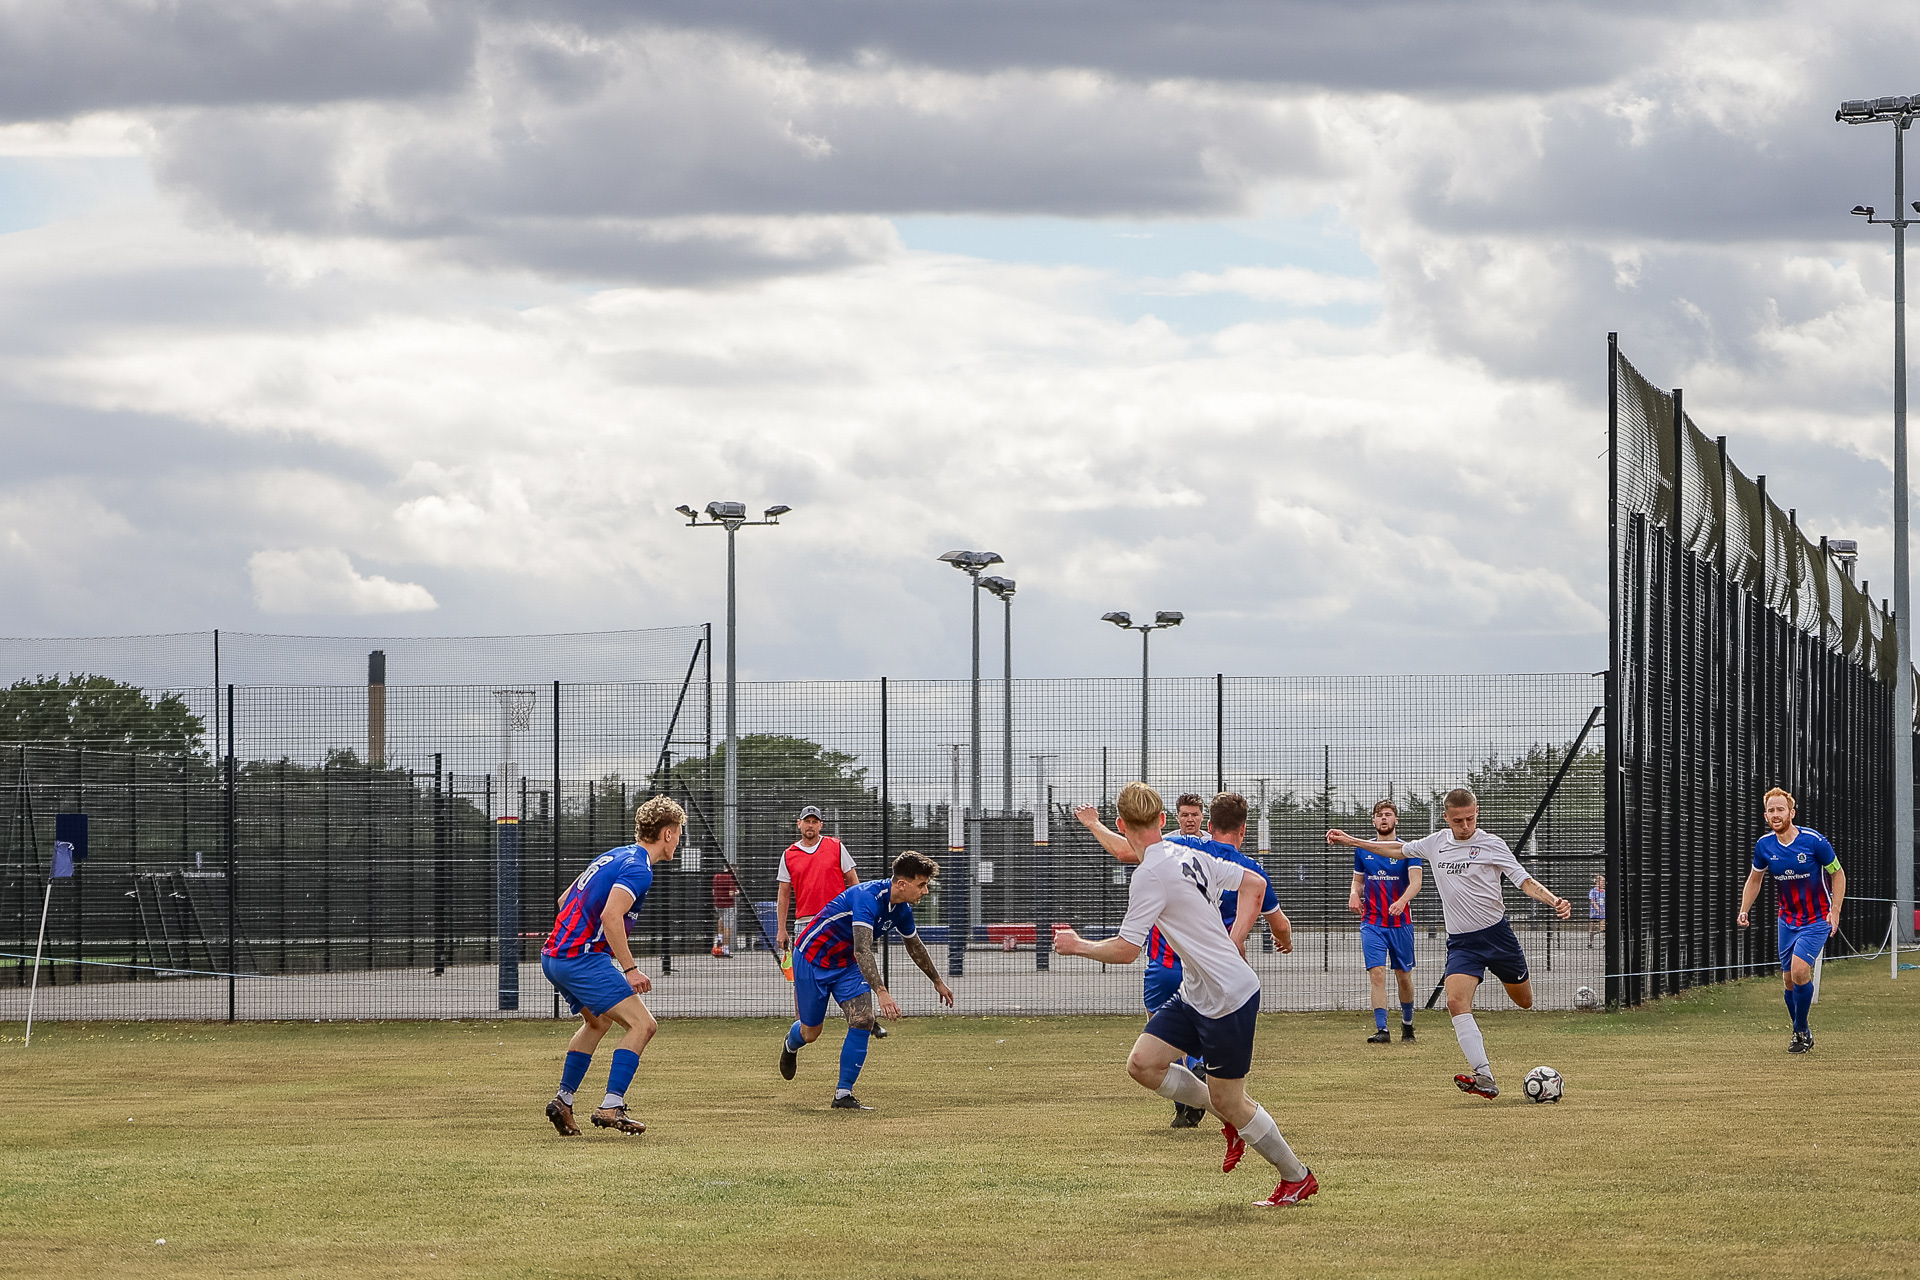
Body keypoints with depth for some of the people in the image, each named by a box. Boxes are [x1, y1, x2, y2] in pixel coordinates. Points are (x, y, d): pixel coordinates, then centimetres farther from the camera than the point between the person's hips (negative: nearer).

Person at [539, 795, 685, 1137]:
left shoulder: (615, 856, 17)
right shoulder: (638, 868, -12)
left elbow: (565, 899, 24)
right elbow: (610, 916, -26)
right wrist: (630, 969, -24)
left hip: (553, 956, 10)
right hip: (583, 958, -10)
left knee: (598, 1022, 31)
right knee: (643, 1024, -13)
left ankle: (563, 1102, 31)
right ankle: (611, 1107, -20)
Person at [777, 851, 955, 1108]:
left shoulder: (902, 909, -6)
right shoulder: (868, 897, -33)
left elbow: (914, 946, 15)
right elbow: (862, 950, -43)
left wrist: (938, 982, 25)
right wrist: (881, 993, -53)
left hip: (847, 965, 7)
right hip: (812, 959, -7)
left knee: (863, 1020, -15)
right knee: (810, 1033, 5)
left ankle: (843, 1095, -9)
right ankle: (790, 1045, 45)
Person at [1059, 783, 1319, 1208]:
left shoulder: (1151, 875, -20)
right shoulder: (1191, 857, 7)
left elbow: (1125, 950, -19)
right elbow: (1255, 883, 15)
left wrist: (1077, 945, -2)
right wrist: (1233, 940, 13)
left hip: (1228, 998, -9)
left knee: (1228, 1101, 3)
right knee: (1142, 1063, 4)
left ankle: (1297, 1177, 18)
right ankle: (1232, 1119, 17)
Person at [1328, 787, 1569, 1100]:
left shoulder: (1492, 844, -5)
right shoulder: (1436, 843, 7)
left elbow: (1526, 882, -7)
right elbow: (1399, 849, 24)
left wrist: (1554, 901, -25)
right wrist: (1352, 841, 27)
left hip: (1496, 932, -2)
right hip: (1461, 942, 2)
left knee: (1525, 1002, 10)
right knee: (1456, 1002, -22)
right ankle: (1484, 1078, -30)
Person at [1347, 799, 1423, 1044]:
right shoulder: (1362, 850, 7)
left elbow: (1416, 881, -15)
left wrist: (1402, 901, -34)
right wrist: (1354, 894, -4)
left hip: (1400, 923, -1)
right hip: (1372, 922, 1)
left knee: (1403, 976, 8)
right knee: (1377, 973, -12)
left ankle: (1407, 1023, 31)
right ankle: (1381, 1030, -15)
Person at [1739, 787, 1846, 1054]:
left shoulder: (1813, 840, -16)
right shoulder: (1764, 846, -4)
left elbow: (1838, 874, -4)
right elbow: (1754, 879, 14)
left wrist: (1835, 911, -12)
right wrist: (1744, 910, 1)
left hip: (1817, 920, -5)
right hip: (1788, 920, 5)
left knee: (1799, 969, -22)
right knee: (1789, 979, 5)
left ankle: (1801, 1031, -5)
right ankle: (1802, 1033, 24)